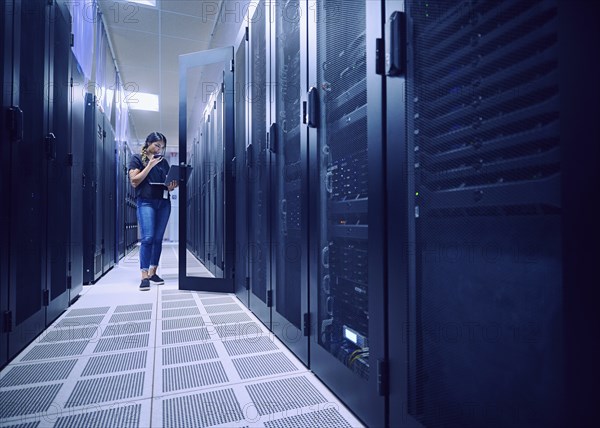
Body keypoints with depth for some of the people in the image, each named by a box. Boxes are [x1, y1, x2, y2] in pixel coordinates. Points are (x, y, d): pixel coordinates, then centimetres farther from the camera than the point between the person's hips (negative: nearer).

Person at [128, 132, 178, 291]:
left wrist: (171, 186, -2)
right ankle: (144, 276, -11)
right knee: (147, 238, -13)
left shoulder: (163, 161, 17)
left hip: (164, 202, 4)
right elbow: (134, 181, -4)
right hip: (146, 201, -4)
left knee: (158, 239, 4)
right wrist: (150, 165, -8)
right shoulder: (137, 158, 6)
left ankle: (153, 272, 12)